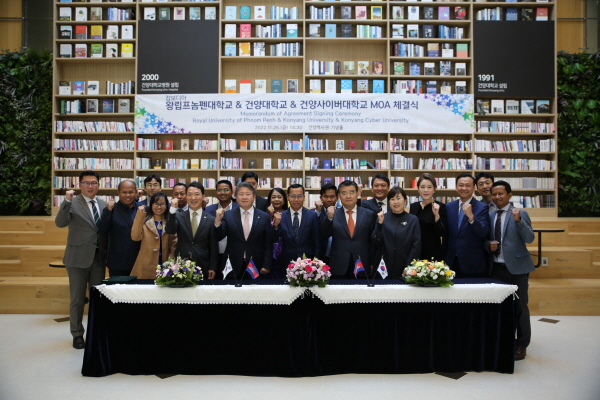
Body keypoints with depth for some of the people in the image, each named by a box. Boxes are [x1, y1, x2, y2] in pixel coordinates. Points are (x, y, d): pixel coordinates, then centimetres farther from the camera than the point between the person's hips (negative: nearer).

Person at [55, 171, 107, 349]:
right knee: (77, 299, 6)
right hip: (78, 258, -4)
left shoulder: (103, 204, 8)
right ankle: (77, 334, 21)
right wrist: (67, 201, -32)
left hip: (98, 258, 4)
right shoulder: (73, 203, -6)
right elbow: (60, 223, -22)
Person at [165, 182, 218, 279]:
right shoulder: (178, 216, 6)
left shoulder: (211, 220, 2)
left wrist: (213, 268, -1)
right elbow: (169, 231, -12)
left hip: (202, 268, -1)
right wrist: (173, 210, -21)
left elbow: (214, 247, 3)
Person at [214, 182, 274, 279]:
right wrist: (218, 220, -20)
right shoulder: (228, 215, 3)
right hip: (233, 267, 0)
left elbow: (268, 245, 2)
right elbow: (219, 237, -4)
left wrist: (266, 266, -3)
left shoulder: (264, 217, 2)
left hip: (256, 268, 0)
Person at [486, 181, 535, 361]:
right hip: (496, 267, 5)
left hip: (516, 267, -4)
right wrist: (489, 244, -7)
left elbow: (530, 238, -12)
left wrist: (518, 221, -25)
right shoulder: (490, 216, 9)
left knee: (520, 306, 2)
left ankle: (521, 346, 14)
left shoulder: (520, 213, -4)